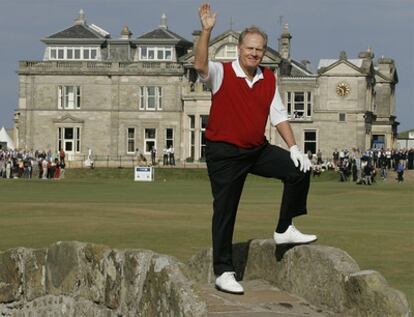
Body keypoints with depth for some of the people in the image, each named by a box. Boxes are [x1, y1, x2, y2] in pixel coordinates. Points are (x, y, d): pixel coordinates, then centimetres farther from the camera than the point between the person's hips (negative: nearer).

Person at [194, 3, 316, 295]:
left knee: (299, 170, -7)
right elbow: (200, 65, -29)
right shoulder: (221, 73, -8)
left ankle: (284, 230, 6)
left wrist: (293, 147, 0)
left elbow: (279, 115, 10)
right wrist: (207, 31, -38)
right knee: (224, 212, -2)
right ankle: (223, 272, 5)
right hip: (224, 153, -5)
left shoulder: (269, 79, 7)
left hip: (258, 150, 5)